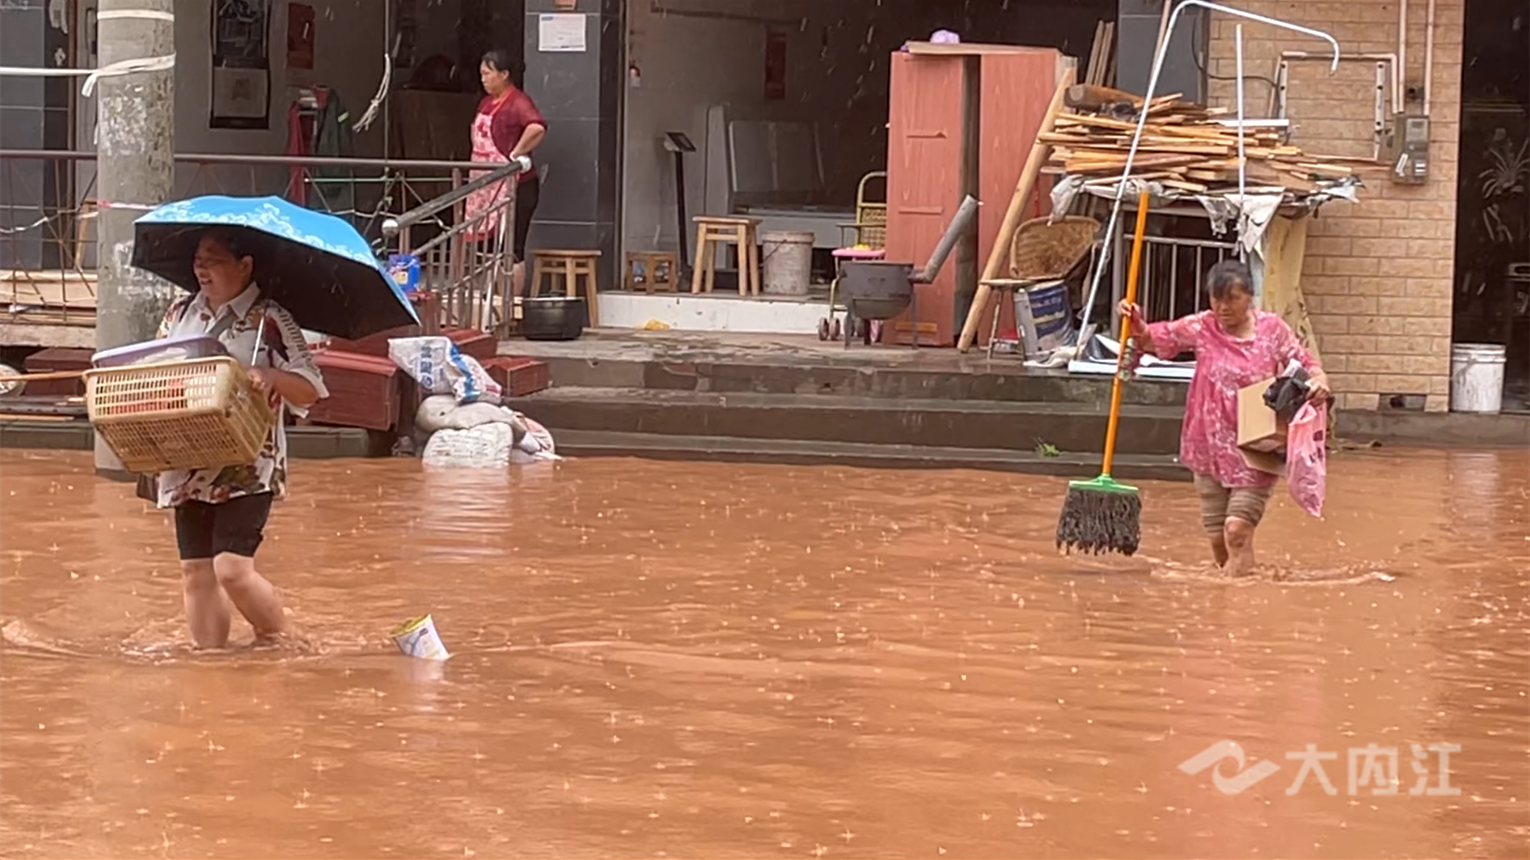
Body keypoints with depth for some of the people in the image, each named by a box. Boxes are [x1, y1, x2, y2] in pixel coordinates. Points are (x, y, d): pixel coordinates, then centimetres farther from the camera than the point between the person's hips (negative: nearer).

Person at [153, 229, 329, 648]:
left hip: (247, 468, -6)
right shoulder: (180, 312, 11)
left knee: (232, 568, -14)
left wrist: (271, 376, -26)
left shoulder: (269, 320, -5)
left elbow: (310, 390, -6)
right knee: (196, 571, 6)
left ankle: (278, 642, 8)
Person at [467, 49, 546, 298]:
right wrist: (477, 159, 18)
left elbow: (537, 127, -32)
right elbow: (477, 130, 35)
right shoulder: (487, 102, 15)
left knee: (512, 249, -4)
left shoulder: (517, 102, -14)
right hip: (487, 187, 9)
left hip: (514, 186, -9)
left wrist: (515, 155, -23)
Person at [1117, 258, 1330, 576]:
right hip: (1211, 451, 3)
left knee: (1237, 531, -17)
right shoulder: (1202, 327, 2)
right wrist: (1136, 323, -17)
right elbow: (1153, 339, 5)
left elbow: (1304, 363, 2)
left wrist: (1318, 381, -21)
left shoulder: (1272, 329, -2)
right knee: (1218, 538, 10)